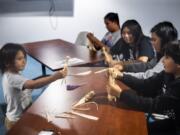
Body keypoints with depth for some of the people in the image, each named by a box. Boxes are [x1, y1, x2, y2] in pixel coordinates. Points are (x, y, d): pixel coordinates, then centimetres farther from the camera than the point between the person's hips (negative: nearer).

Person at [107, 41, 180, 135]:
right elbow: (146, 85, -3)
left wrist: (120, 94, -31)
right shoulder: (169, 74, -5)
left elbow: (155, 105, -31)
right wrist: (120, 76, -14)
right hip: (165, 119, 6)